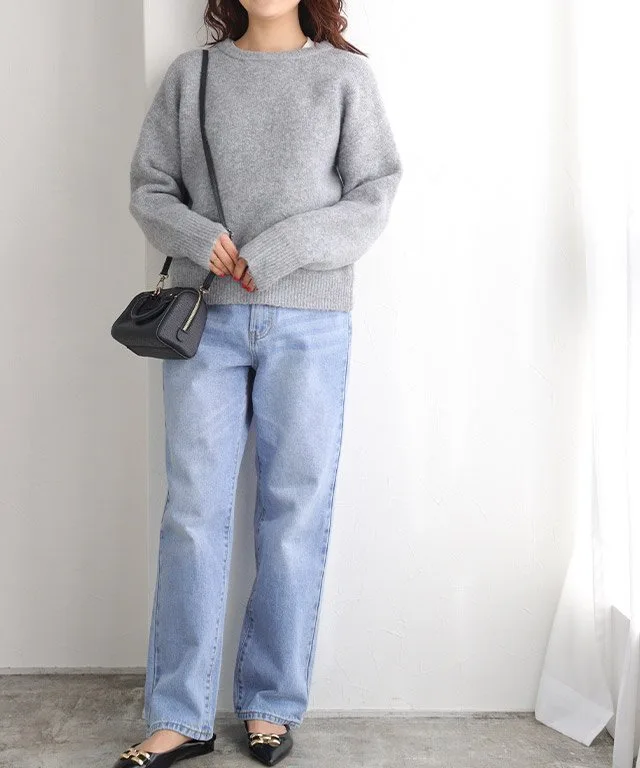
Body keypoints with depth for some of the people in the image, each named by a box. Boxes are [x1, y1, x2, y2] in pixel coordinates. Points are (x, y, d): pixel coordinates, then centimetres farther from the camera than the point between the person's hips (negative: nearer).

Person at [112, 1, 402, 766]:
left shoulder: (345, 75, 6)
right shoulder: (190, 73, 11)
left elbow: (373, 197, 0)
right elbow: (148, 188, 10)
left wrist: (276, 253, -12)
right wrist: (200, 238, -11)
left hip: (309, 323, -1)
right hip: (204, 319, 1)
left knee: (295, 514, 2)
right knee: (193, 513, 1)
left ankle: (272, 705, 16)